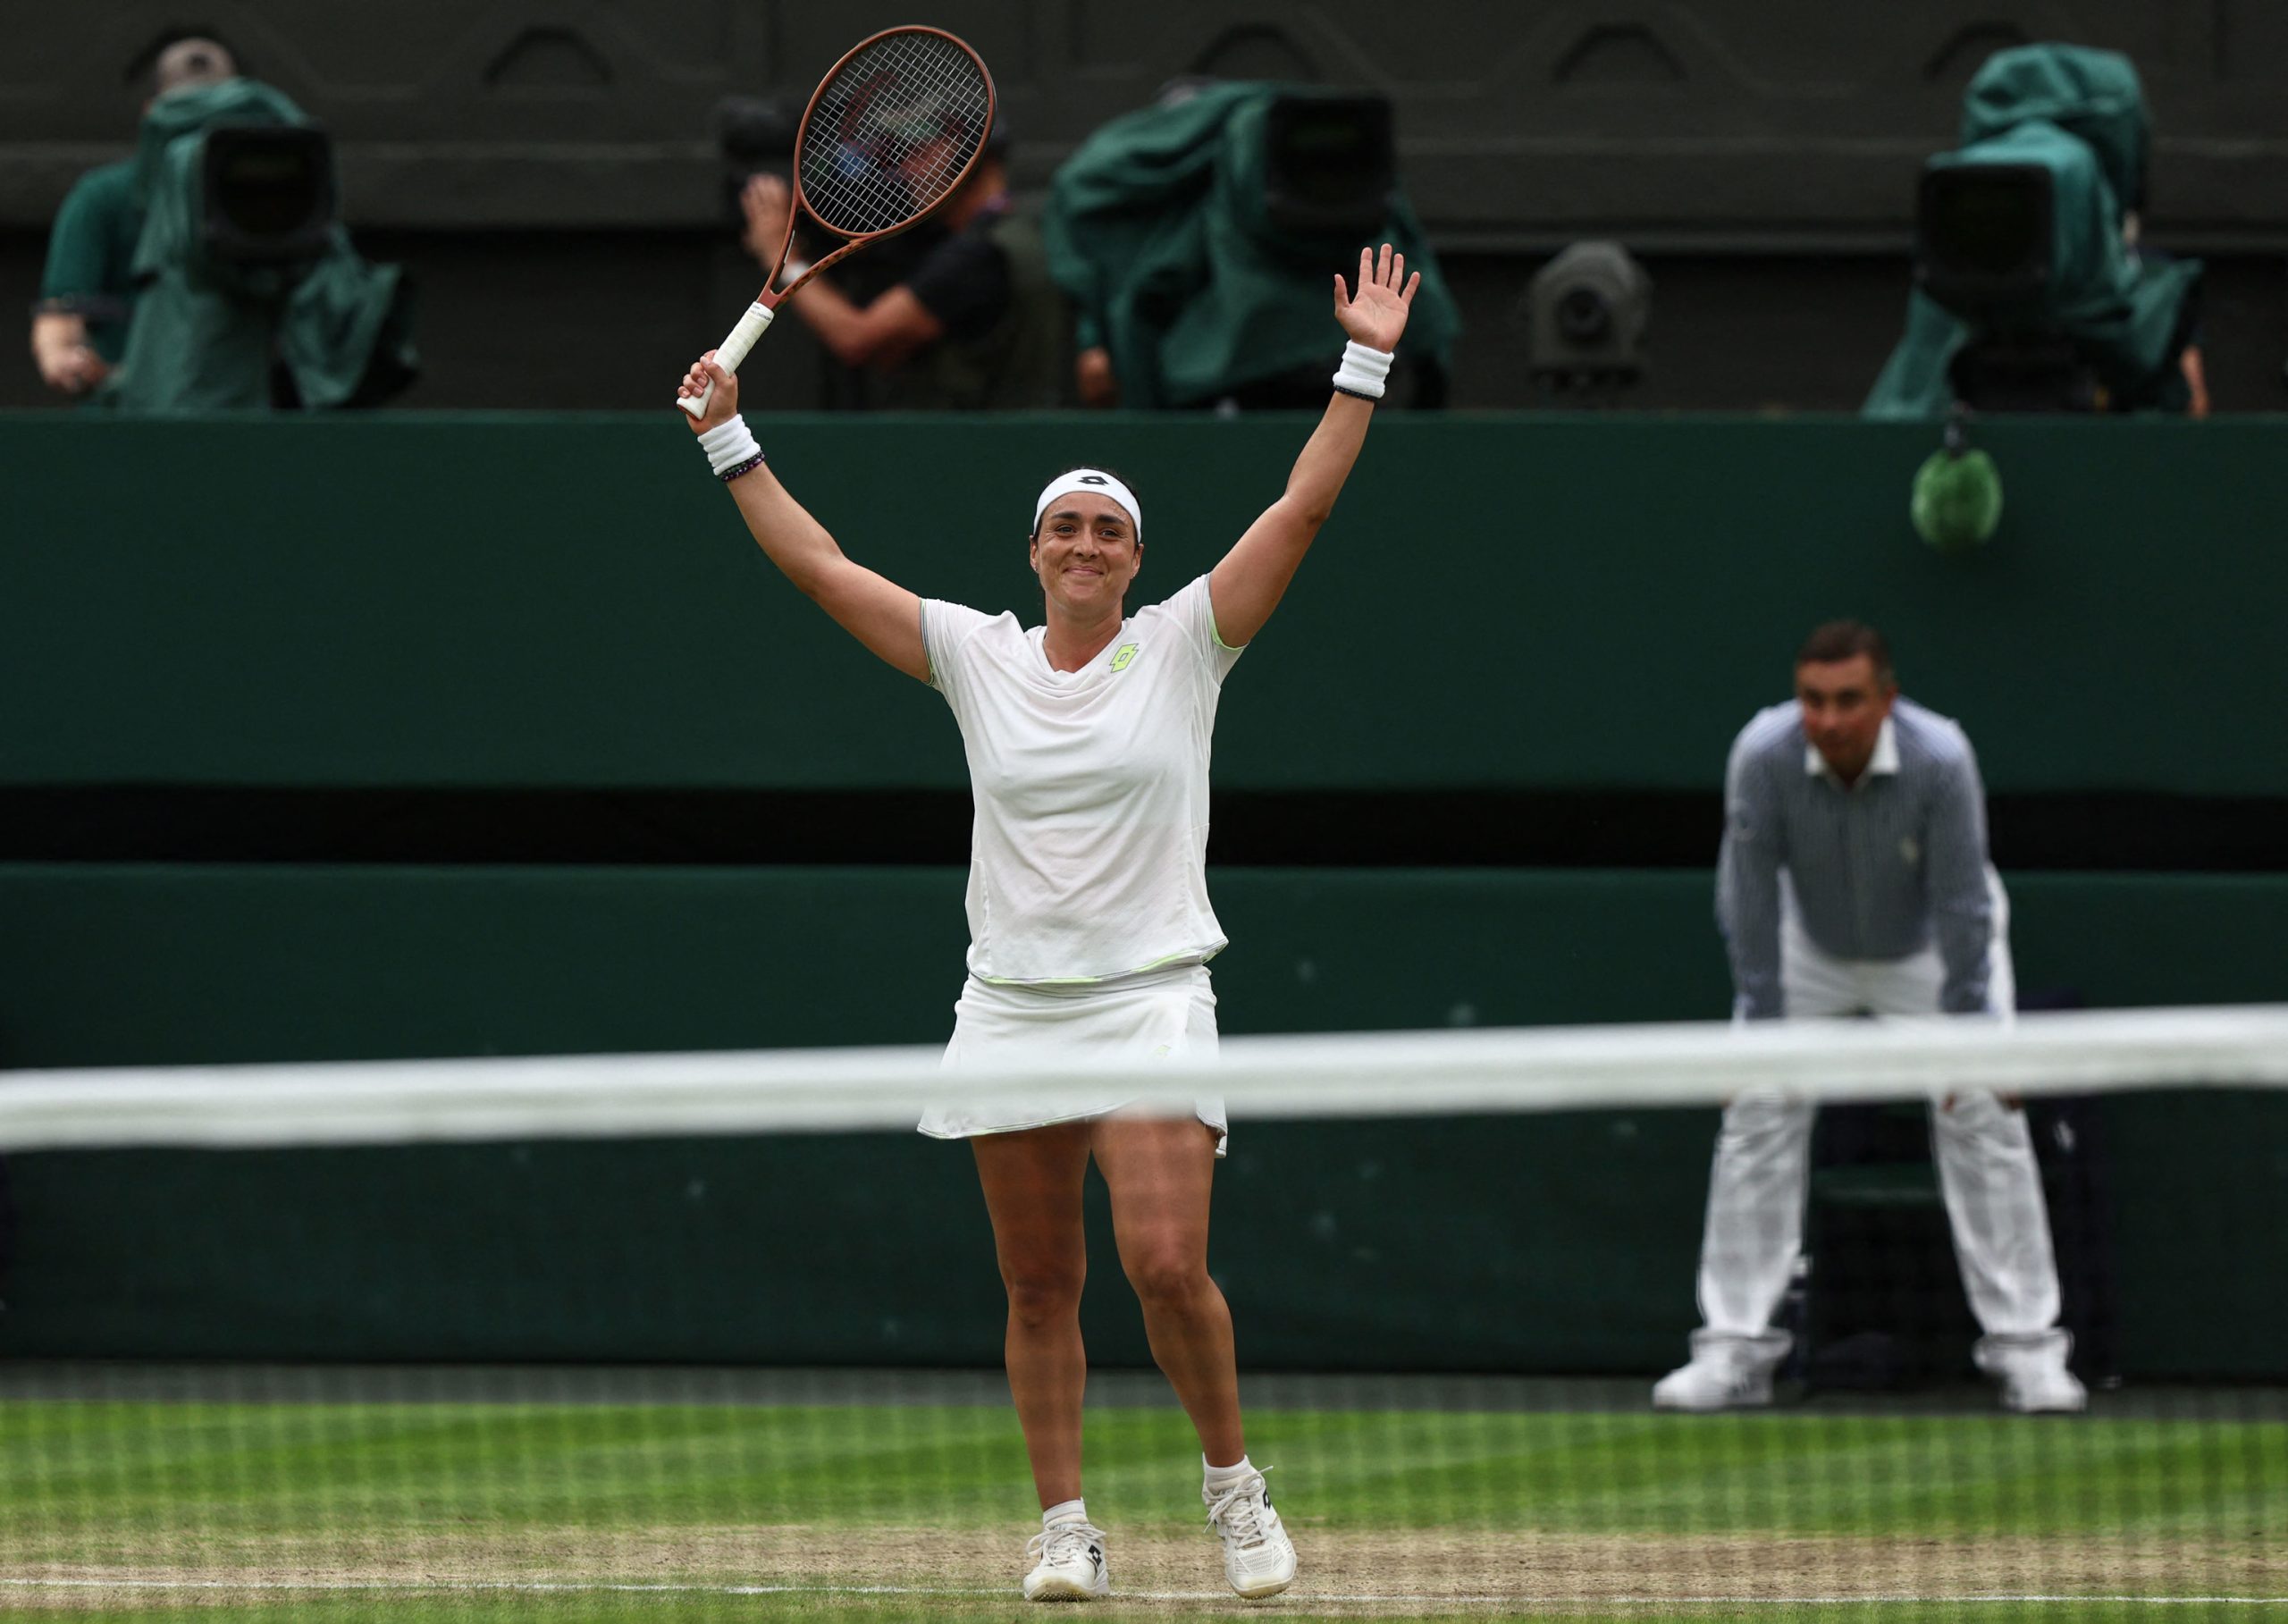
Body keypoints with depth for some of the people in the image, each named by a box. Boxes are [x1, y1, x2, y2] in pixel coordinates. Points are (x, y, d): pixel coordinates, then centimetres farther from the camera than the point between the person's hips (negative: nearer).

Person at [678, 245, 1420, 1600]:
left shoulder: (1183, 645, 2)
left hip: (1150, 1000, -3)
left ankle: (1235, 1486, 2)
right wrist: (729, 437, 8)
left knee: (1168, 1267, -16)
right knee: (1041, 1290, 4)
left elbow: (1301, 510, -3)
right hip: (1013, 1011, 3)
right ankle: (1067, 1527, 10)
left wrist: (1365, 368, -9)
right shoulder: (977, 656, 8)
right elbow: (817, 562, 10)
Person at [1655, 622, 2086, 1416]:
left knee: (1984, 1122, -11)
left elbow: (1963, 906, -26)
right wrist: (1765, 1029, -20)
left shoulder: (1940, 761, -34)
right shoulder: (1763, 755, -31)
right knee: (1756, 1120, -7)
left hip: (1931, 951, -2)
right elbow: (1748, 901, -21)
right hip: (1812, 948, 2)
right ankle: (1734, 1349, -1)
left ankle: (2025, 1348, -5)